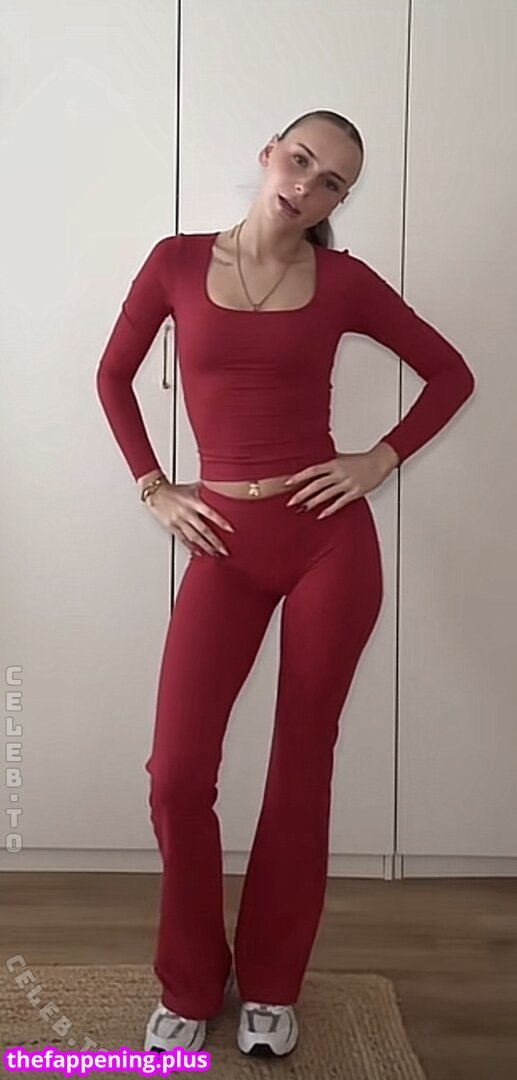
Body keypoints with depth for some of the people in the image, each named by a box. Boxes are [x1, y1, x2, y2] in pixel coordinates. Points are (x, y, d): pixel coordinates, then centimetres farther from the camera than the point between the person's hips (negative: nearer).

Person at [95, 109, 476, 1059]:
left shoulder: (343, 280, 2)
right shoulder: (178, 261, 4)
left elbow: (450, 373, 10)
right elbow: (114, 376, 14)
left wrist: (381, 461, -1)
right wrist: (152, 489, 6)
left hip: (329, 539, 0)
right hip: (224, 546, 1)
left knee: (301, 766, 7)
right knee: (178, 772, -5)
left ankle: (271, 986, 27)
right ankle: (190, 986, 20)